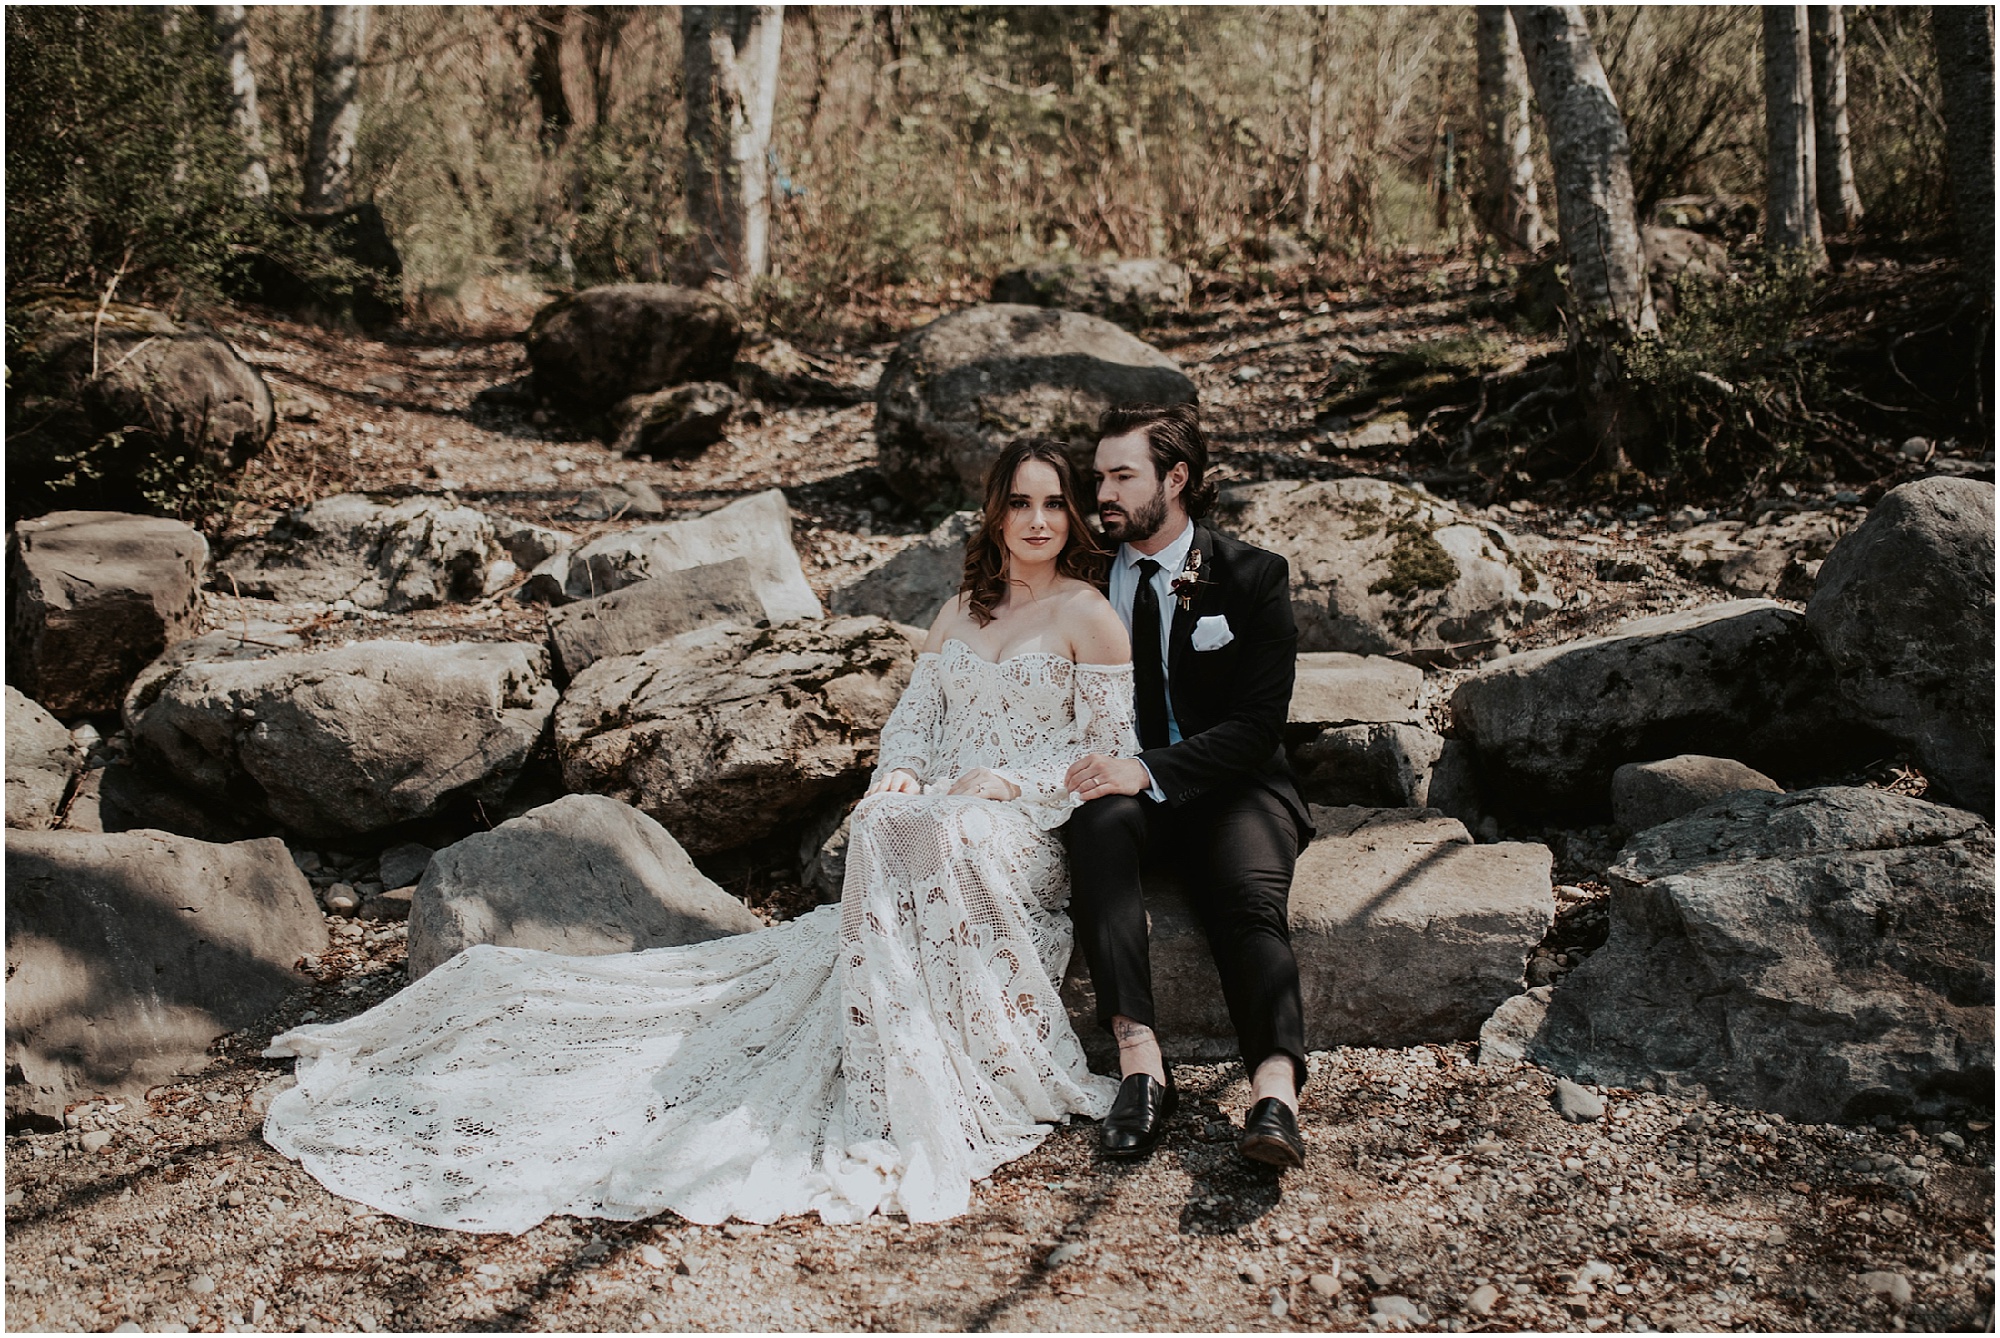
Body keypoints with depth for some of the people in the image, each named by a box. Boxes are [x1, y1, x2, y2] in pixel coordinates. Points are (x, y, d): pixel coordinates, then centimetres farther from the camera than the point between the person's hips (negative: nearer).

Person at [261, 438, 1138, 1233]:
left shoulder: (1090, 615, 3)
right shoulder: (961, 613, 21)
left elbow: (1113, 751, -2)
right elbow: (912, 720, 19)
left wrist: (1008, 781, -14)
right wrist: (901, 775, -4)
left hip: (1020, 833, -4)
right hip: (933, 823, 4)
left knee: (916, 838, -36)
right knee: (891, 824, -32)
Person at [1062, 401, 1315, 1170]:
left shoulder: (1252, 577, -1)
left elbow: (1257, 726, -10)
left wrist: (1148, 771, -24)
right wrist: (1083, 766, -10)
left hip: (1230, 790, -1)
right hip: (1123, 785, 2)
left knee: (1252, 896, -33)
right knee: (1097, 821, -34)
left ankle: (1275, 1091, -52)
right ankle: (1139, 1062, -44)